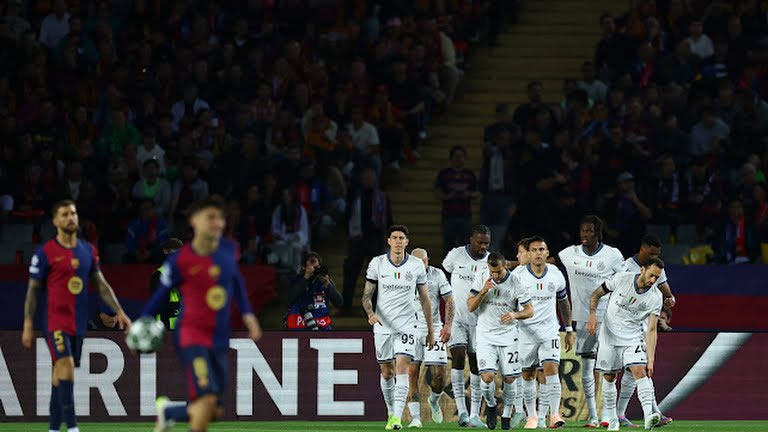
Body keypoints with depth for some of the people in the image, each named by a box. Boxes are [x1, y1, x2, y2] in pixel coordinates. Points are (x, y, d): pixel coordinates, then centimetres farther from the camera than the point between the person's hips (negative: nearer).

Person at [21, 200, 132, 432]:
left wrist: (119, 312, 8)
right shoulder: (45, 253, -4)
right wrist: (28, 326, -3)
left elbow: (101, 285, 16)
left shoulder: (88, 251, 11)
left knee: (60, 377, 9)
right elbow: (33, 290, 0)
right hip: (56, 323, -5)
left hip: (78, 324, 5)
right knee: (66, 367, -20)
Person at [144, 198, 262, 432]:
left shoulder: (227, 250, 2)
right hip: (191, 334, -6)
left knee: (212, 412, 10)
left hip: (219, 340, 6)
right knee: (207, 399, -23)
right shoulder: (179, 261, -11)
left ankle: (167, 411, 39)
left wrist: (247, 313, 13)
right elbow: (162, 294, 1)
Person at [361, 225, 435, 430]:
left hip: (406, 326, -1)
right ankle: (391, 413, 25)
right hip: (382, 327, 1)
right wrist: (370, 313, -21)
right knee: (387, 373, 8)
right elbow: (367, 295, 0)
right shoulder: (377, 264, -1)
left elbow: (425, 299, 9)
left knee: (402, 369, -16)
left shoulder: (417, 266, 1)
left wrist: (430, 330, 10)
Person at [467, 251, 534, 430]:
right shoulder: (482, 278, -5)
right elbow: (470, 307, -3)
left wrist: (515, 315, -25)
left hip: (508, 334, 0)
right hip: (486, 335, 0)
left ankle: (507, 415, 21)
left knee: (509, 378, 0)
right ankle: (490, 405, 16)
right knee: (487, 377, -14)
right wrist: (483, 291, -20)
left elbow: (530, 310, -4)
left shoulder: (515, 282, -9)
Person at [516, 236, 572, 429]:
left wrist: (569, 330, 17)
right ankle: (532, 416, 17)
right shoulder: (518, 275, -7)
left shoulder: (556, 274, 1)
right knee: (528, 375, 4)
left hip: (549, 330, 0)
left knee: (551, 369, -14)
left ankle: (554, 415, -16)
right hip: (526, 331, 0)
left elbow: (564, 302, 15)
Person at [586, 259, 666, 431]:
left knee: (640, 371, -20)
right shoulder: (622, 279, -12)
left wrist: (650, 359, -20)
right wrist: (593, 314, -15)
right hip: (609, 334, 1)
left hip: (633, 337, -1)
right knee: (609, 377, 4)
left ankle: (649, 417, -33)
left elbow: (651, 330, -13)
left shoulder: (655, 297, -11)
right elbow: (596, 294, 2)